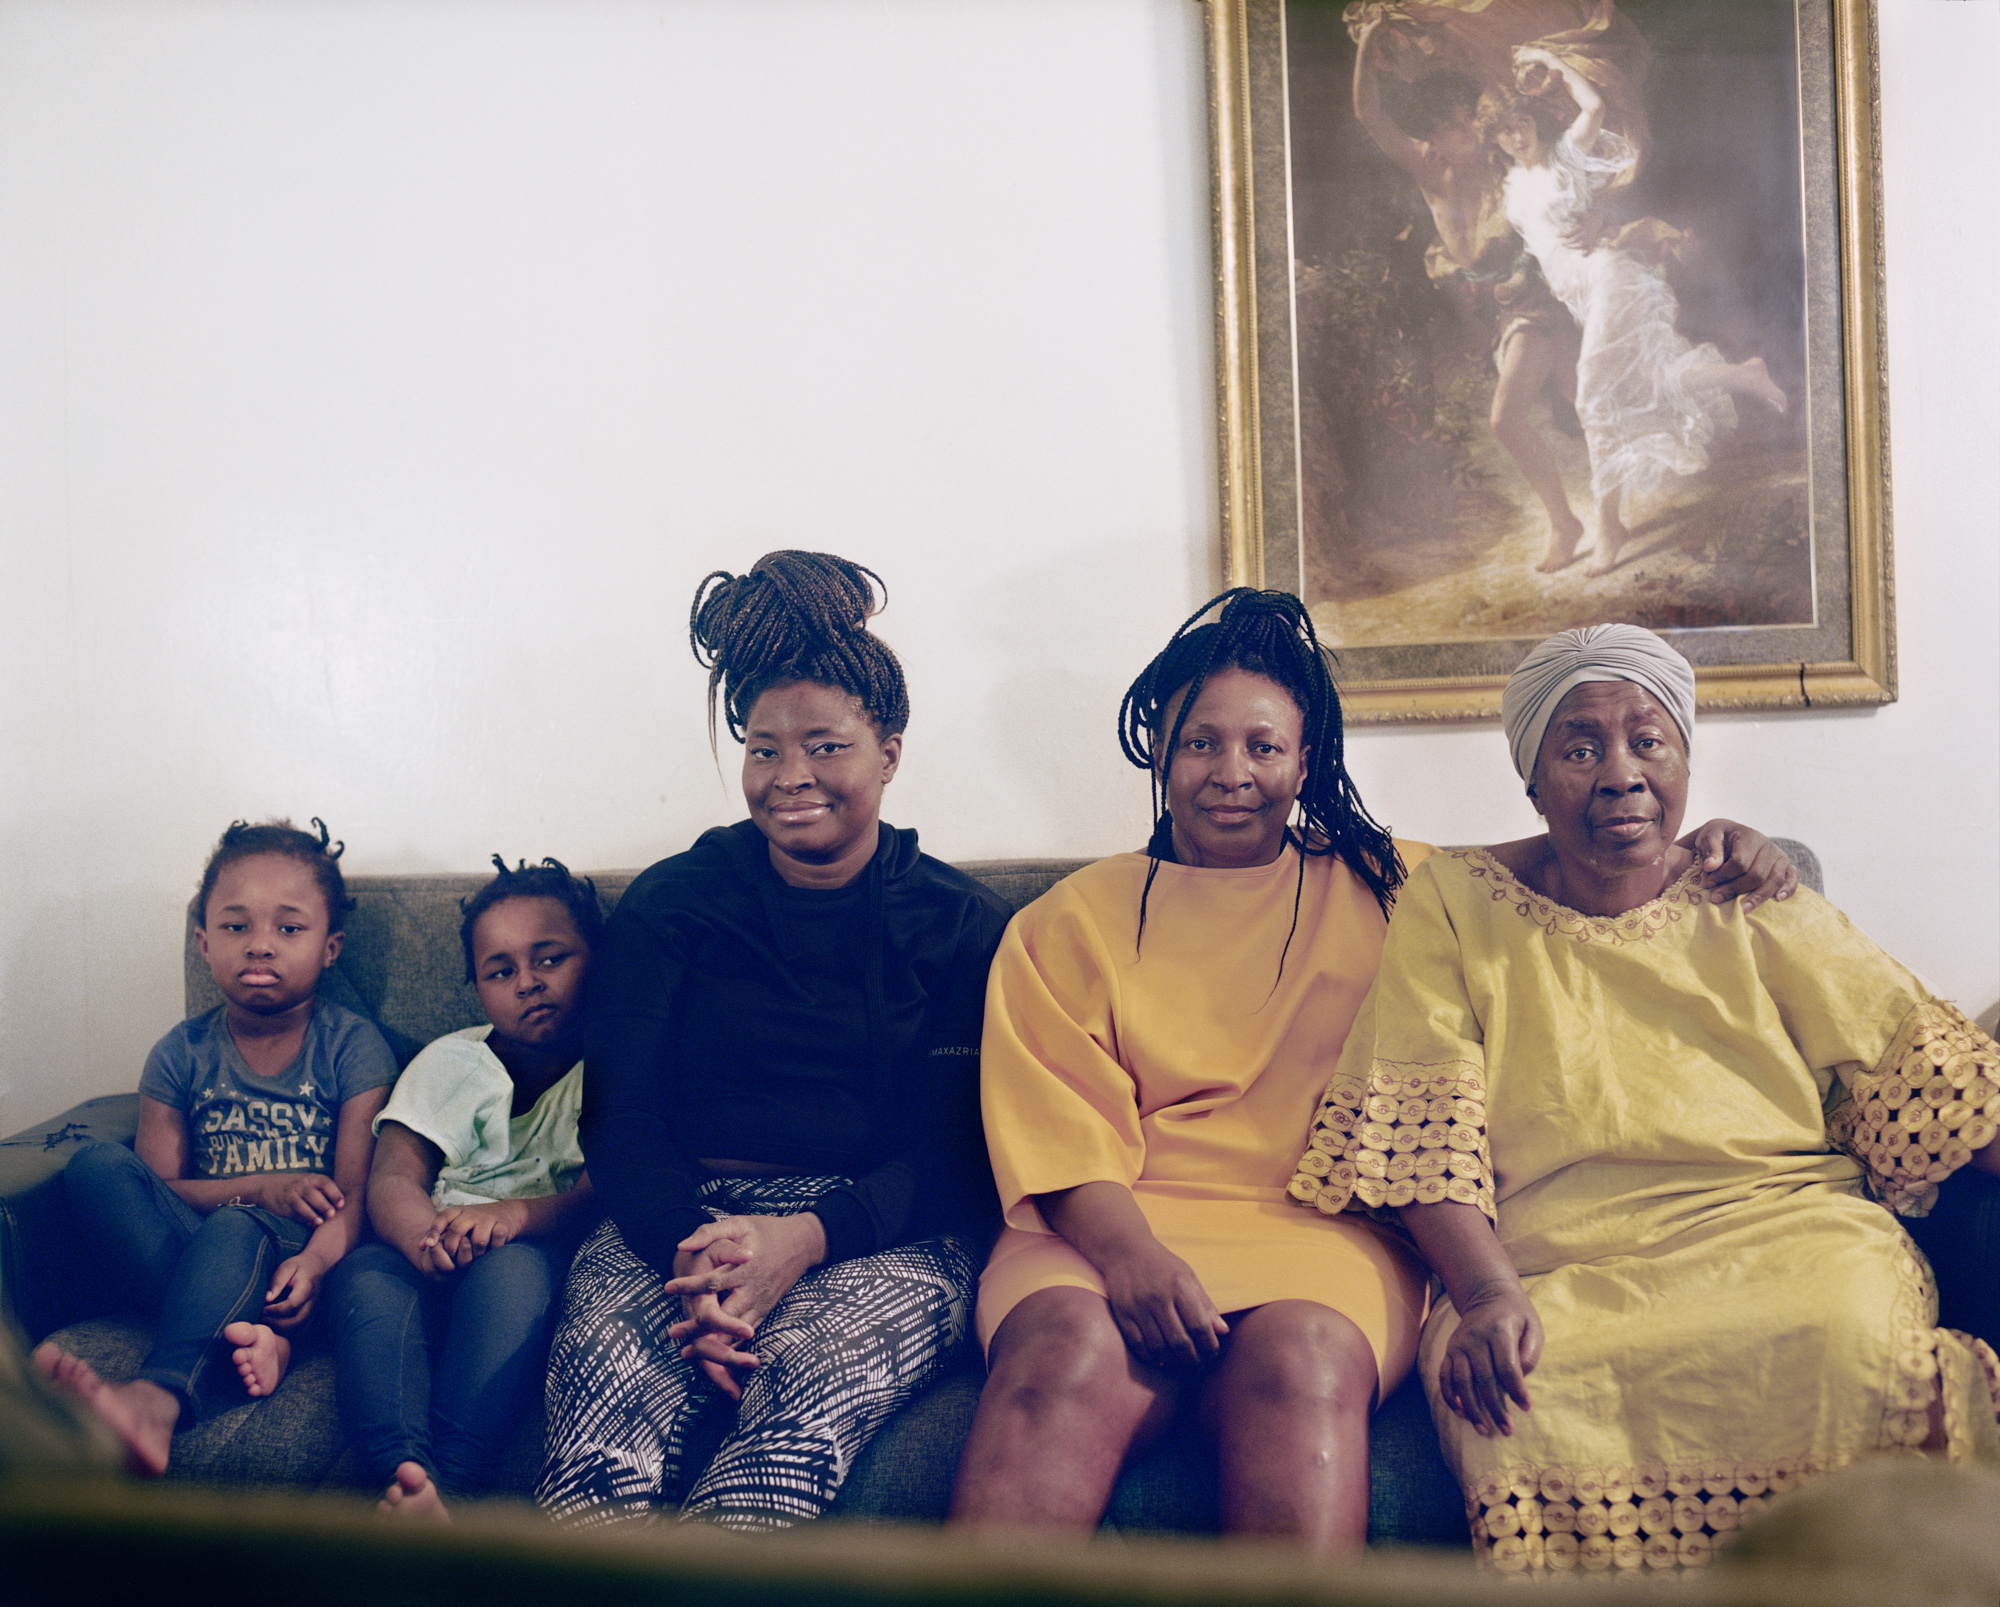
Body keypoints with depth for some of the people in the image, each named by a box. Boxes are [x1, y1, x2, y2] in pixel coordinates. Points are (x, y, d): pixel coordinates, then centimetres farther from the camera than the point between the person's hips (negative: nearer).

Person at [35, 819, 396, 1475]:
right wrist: (261, 1189, -12)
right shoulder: (181, 1054, 11)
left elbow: (356, 1191, -6)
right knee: (96, 1165, -21)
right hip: (197, 1246, 4)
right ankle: (243, 1336, -36)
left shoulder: (353, 1046, 3)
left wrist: (316, 1261, -28)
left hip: (293, 1256, -3)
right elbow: (158, 1186, 5)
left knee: (234, 1232, -36)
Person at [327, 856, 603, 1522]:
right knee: (364, 1272, -30)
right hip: (441, 1273, 3)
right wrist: (429, 1240, -22)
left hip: (550, 1258, -3)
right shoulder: (451, 1062, 19)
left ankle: (451, 1487, -51)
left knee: (510, 1267, -37)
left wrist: (519, 1213, -26)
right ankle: (410, 1481, -52)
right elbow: (392, 1179, 4)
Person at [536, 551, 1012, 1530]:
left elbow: (959, 1152, 1)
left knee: (808, 1371, -36)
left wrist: (808, 1237, -19)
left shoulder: (961, 926, 9)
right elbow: (618, 1119, 3)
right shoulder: (669, 906, 12)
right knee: (607, 1362, -34)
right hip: (684, 1220, 1)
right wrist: (691, 1257, -18)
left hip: (885, 1239, -1)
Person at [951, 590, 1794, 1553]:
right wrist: (1126, 1250, -17)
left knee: (1301, 1357, -36)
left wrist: (1704, 848, 11)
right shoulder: (1071, 923, 15)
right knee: (1070, 1350, -35)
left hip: (1326, 1233, 1)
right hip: (1104, 1229, 0)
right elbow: (1056, 1129, 2)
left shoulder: (1391, 885, 21)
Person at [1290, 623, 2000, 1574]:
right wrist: (1486, 1294, -17)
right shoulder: (1454, 904, 8)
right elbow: (1422, 1127, -2)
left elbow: (1918, 1058, 10)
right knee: (1514, 1399, -33)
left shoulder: (1754, 908, 13)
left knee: (1847, 1334, -32)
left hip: (1780, 1225, 2)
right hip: (1558, 1273, -1)